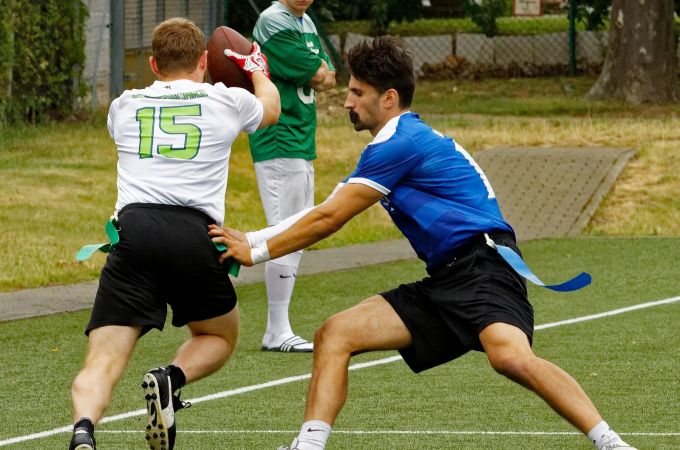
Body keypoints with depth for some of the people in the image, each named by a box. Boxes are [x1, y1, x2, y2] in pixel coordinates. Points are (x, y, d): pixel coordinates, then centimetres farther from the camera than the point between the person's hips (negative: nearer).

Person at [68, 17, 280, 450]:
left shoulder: (124, 106, 22)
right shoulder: (227, 101, 17)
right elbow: (270, 108, 42)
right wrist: (258, 70, 64)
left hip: (134, 227, 1)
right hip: (195, 234, -1)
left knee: (102, 363, -5)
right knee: (220, 338, 26)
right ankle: (171, 379, -7)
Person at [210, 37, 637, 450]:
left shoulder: (401, 142, -8)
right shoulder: (402, 142, 23)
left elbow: (328, 219, -5)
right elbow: (326, 212, 28)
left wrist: (256, 252, 5)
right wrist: (247, 240, 25)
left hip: (483, 265, -10)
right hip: (444, 281, 10)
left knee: (511, 357, -36)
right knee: (334, 334, -2)